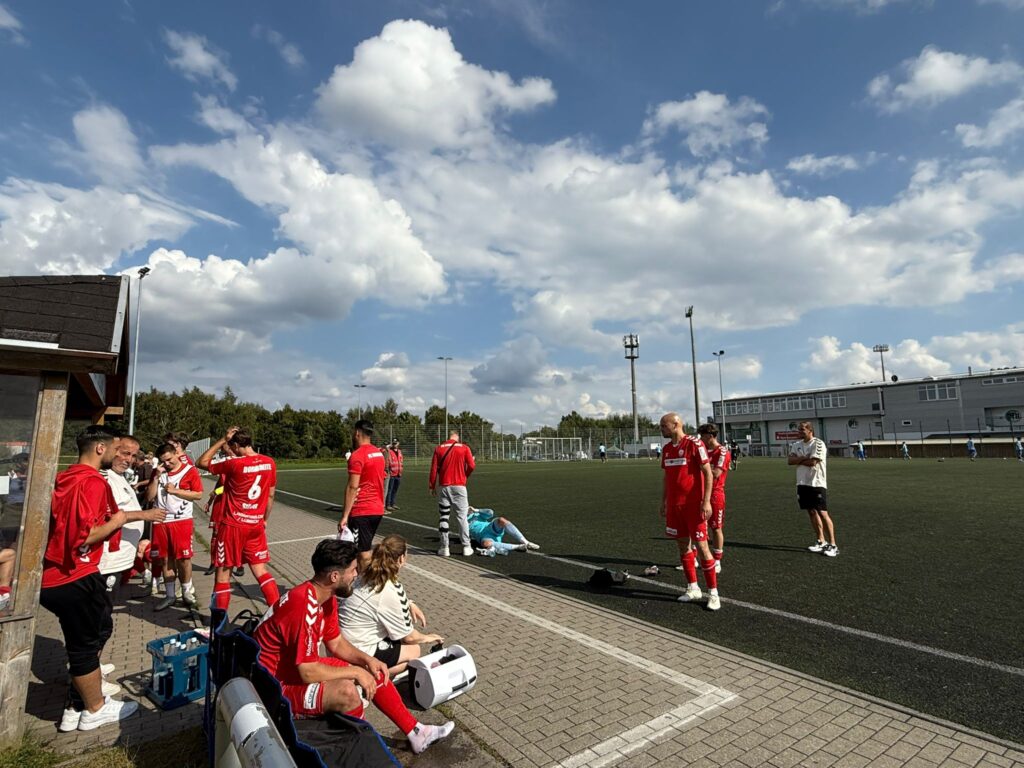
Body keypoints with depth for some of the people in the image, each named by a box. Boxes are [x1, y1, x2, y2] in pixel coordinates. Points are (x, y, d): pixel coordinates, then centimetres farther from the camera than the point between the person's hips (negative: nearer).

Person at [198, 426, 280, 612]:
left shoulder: (234, 464, -16)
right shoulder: (269, 463, -1)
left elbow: (201, 463, -2)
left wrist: (222, 440, -3)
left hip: (233, 525, -5)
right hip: (256, 525, 5)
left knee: (223, 571, 10)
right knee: (261, 570, 12)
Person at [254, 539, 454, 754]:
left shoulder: (326, 598, -3)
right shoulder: (303, 607, -32)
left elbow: (336, 643, 9)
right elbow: (308, 672, -31)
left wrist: (367, 660, -7)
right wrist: (356, 672, -20)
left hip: (301, 669, 9)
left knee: (373, 674, 3)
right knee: (346, 691, -31)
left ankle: (416, 733, 12)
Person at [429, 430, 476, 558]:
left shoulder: (439, 448, 4)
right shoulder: (464, 447, 0)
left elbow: (433, 468, 0)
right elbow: (472, 466, -6)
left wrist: (432, 486, 6)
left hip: (443, 486, 1)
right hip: (459, 486, -1)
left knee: (443, 516, 8)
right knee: (462, 516, 5)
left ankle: (444, 548, 10)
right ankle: (466, 547, 6)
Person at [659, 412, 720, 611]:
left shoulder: (694, 443, -11)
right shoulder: (667, 448, 11)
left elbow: (708, 473, -12)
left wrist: (706, 501, -17)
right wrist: (663, 502, 16)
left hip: (694, 504, -7)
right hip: (674, 505, 7)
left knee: (701, 546, -3)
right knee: (683, 544, 11)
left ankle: (713, 593, 9)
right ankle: (693, 588, 24)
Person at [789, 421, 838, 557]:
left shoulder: (818, 443, -11)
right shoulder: (797, 445, 10)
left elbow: (812, 462, -20)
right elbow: (790, 461, -2)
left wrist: (798, 460, -4)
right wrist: (804, 457, -16)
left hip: (817, 484, -7)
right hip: (802, 483, 7)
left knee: (823, 513, -7)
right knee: (811, 512, 12)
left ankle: (832, 545, 0)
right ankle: (820, 541, 23)